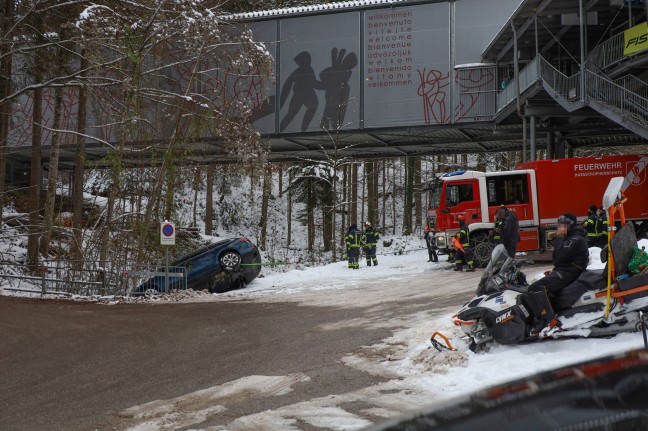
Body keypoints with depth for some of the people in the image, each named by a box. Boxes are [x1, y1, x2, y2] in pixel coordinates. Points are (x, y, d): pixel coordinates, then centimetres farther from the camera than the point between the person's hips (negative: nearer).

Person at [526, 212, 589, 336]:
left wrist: (558, 238, -13)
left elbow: (560, 256, -24)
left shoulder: (576, 240, -12)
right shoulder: (570, 238, 22)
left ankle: (548, 320, -31)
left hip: (567, 274, -11)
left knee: (535, 289, -25)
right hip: (563, 271, 11)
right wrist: (554, 271, 12)